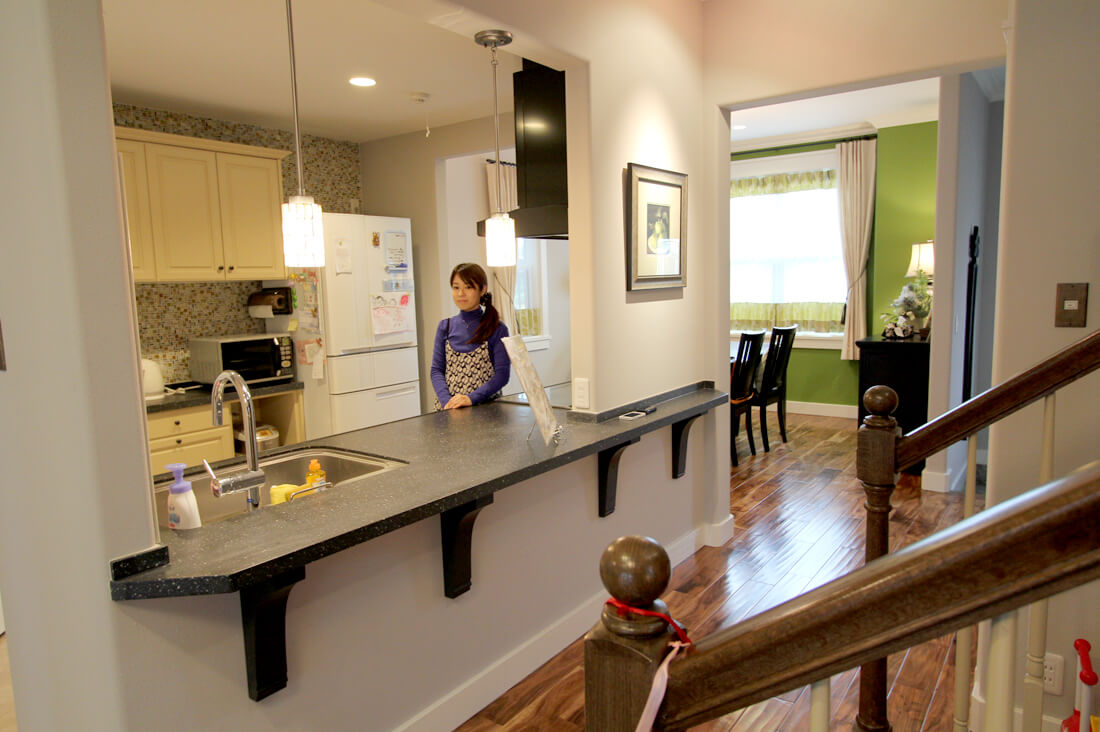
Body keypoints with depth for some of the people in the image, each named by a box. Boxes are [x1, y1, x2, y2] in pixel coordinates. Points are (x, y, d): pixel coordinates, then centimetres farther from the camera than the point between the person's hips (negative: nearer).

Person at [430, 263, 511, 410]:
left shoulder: (497, 329, 0)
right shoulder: (445, 327, 10)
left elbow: (502, 373, -5)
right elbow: (436, 370, 6)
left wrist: (471, 398, -16)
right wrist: (447, 401, -10)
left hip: (486, 406, -2)